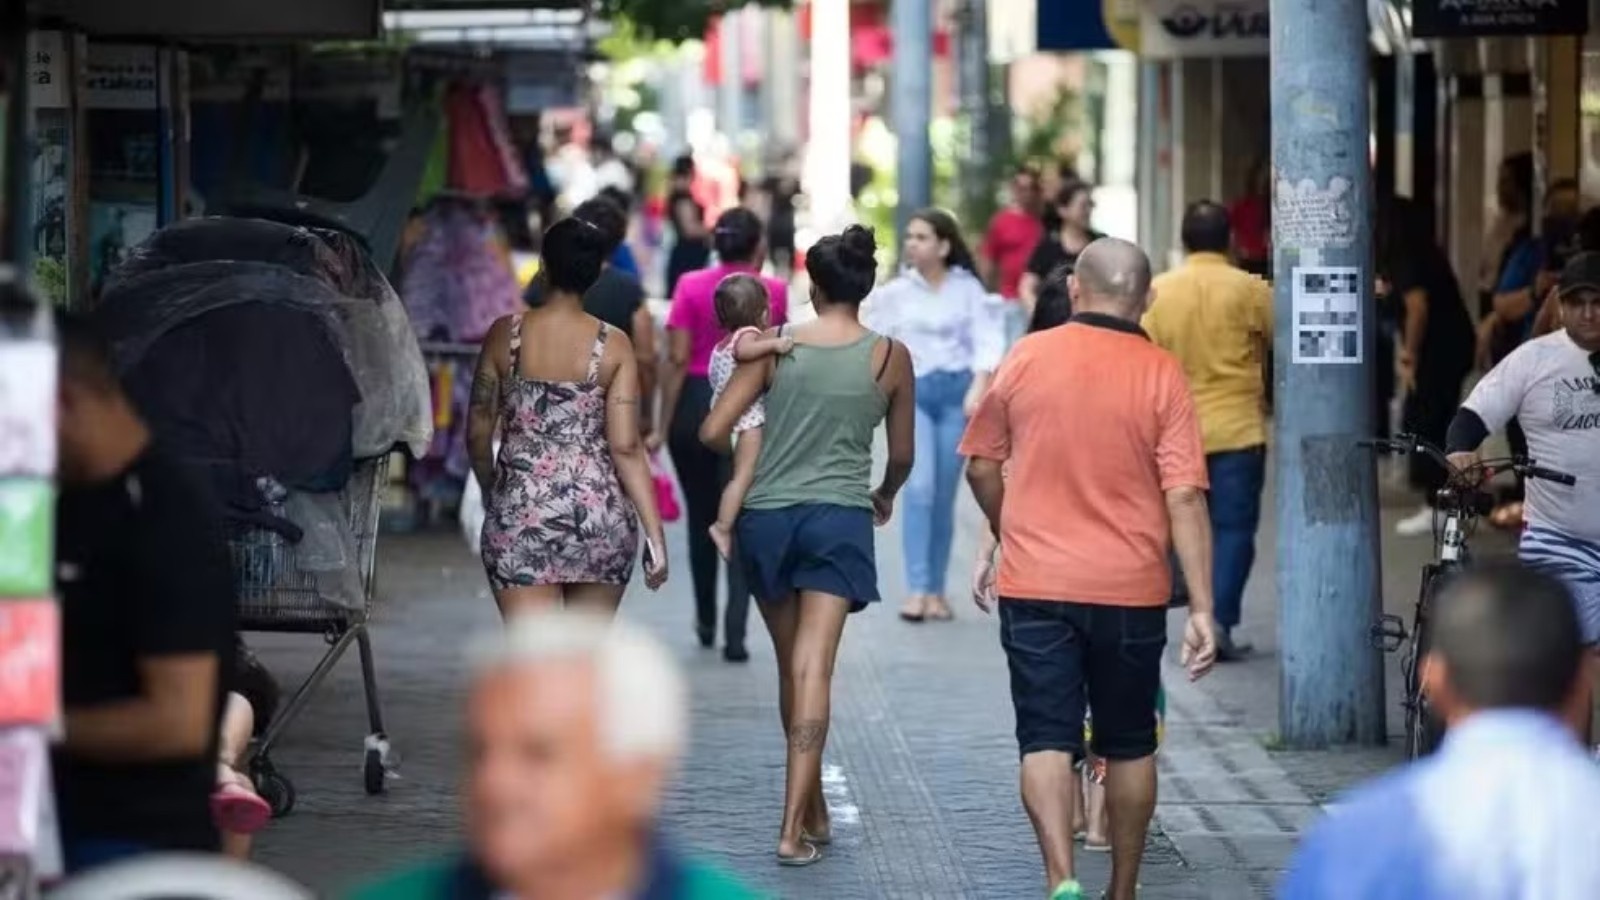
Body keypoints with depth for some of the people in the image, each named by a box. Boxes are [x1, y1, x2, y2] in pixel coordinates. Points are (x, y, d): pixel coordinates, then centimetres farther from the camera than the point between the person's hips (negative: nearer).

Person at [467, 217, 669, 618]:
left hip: (521, 515, -1)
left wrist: (491, 492, 23)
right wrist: (655, 535, -5)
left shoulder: (505, 334, -1)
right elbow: (626, 448, -7)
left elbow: (478, 432, 4)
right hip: (600, 516, 1)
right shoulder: (613, 345, -3)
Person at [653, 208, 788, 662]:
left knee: (701, 517, 18)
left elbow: (677, 360, -9)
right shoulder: (772, 291, -3)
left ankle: (706, 622, 32)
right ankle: (735, 633, -14)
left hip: (695, 404, 1)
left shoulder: (691, 287, -5)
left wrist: (663, 426, -6)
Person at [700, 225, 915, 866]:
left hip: (765, 517, 2)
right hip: (839, 518, -2)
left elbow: (713, 432, -2)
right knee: (812, 668, -8)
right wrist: (885, 496, 32)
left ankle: (814, 813, 27)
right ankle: (794, 827, -17)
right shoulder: (890, 357, 0)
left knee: (792, 667, 15)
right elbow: (902, 454, 10)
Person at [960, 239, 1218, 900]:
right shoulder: (1162, 375, -7)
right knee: (1129, 745, 14)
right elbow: (1185, 497, -11)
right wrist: (1202, 609, -9)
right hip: (1131, 590, 0)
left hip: (1035, 584, 0)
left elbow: (981, 467, 6)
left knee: (1046, 739, 0)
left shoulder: (1026, 358, -3)